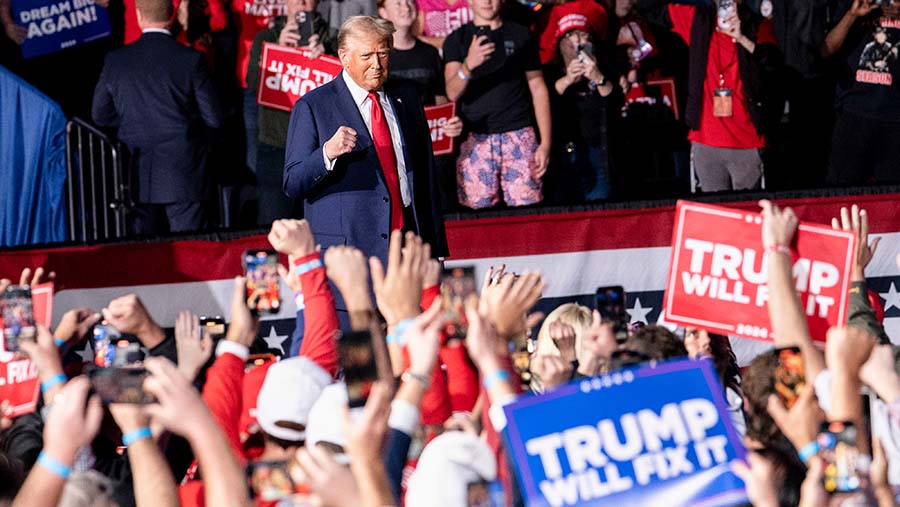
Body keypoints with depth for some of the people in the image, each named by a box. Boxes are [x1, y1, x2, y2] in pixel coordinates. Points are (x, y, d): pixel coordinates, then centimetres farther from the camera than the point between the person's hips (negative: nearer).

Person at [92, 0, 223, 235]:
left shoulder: (115, 60, -3)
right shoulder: (191, 59, -11)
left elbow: (101, 115, 7)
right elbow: (213, 118, -6)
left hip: (138, 177, 2)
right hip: (183, 174, -2)